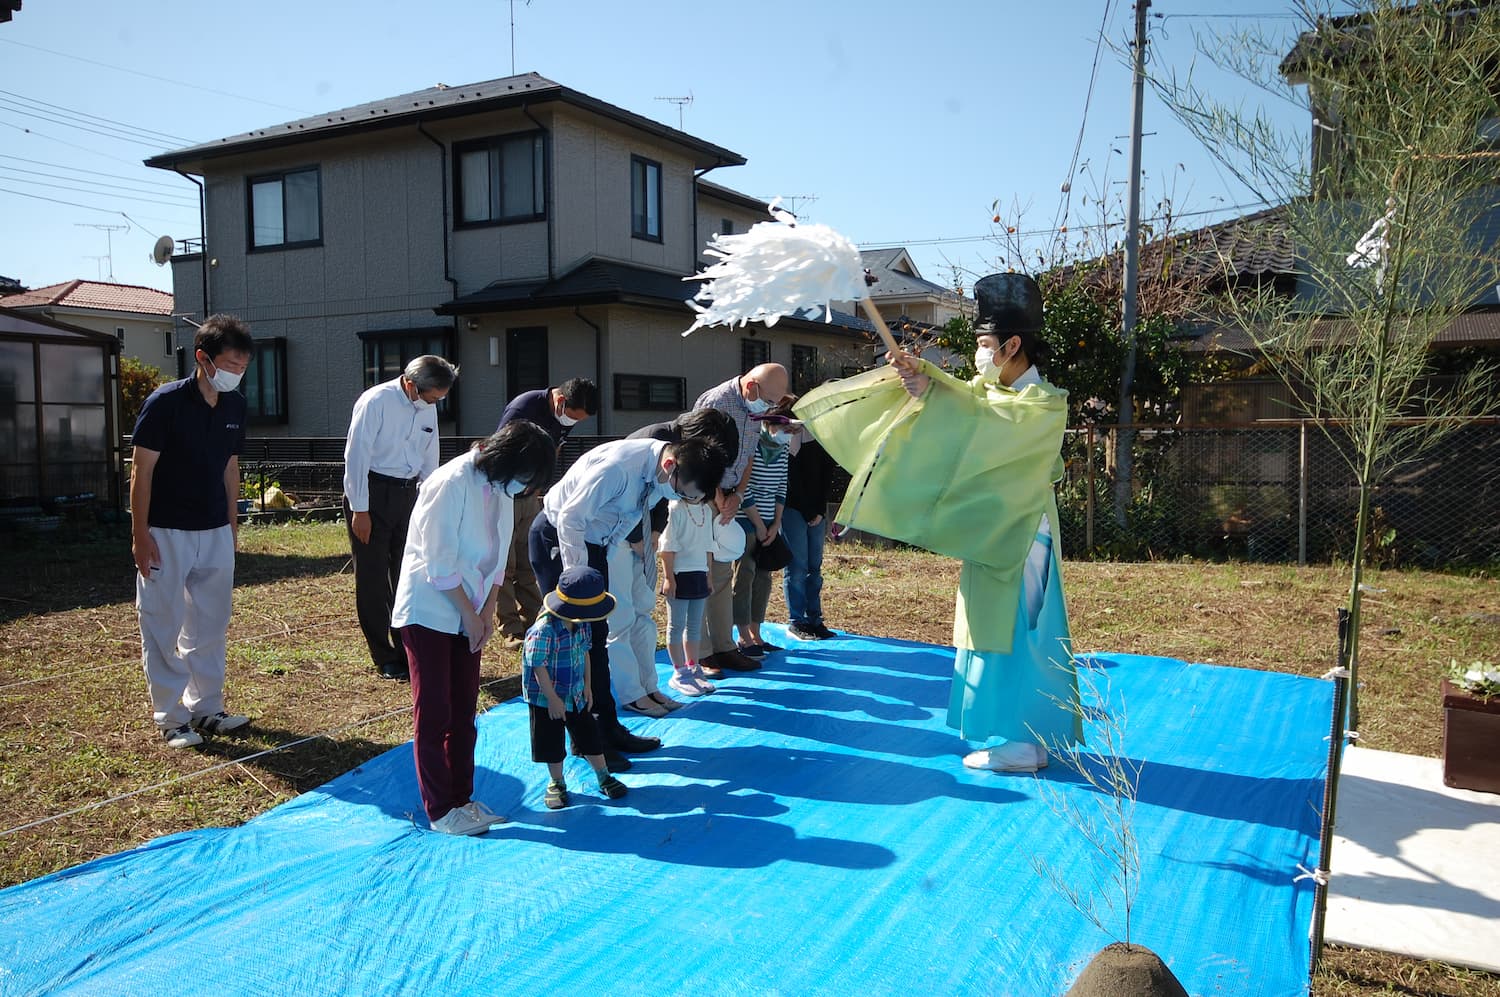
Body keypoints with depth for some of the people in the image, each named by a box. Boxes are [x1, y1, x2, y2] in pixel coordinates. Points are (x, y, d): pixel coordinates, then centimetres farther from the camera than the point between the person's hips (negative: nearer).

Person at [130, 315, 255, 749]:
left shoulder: (234, 405, 3)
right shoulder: (165, 402, -15)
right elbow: (141, 470, -12)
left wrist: (232, 523, 13)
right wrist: (140, 533, -13)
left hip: (215, 532, 6)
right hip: (166, 533, -6)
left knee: (210, 625, 13)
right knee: (164, 627, 4)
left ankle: (206, 708, 25)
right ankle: (171, 718, 14)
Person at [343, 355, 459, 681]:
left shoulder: (428, 408, 5)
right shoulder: (376, 402, -15)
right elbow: (356, 457, -15)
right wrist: (360, 511, -14)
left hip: (408, 494, 6)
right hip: (373, 493, -6)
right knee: (373, 578, 2)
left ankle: (408, 649, 22)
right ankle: (385, 658, 12)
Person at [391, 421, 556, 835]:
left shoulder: (500, 488, 4)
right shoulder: (452, 483, -22)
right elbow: (440, 564, -21)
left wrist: (487, 613, 2)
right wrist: (471, 615, -14)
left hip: (467, 615, 8)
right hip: (429, 612, -8)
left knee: (464, 711, 13)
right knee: (433, 714, -1)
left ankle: (461, 798, 24)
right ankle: (440, 810, 9)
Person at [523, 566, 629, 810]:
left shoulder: (581, 625, -5)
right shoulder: (544, 630, -28)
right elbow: (538, 666, -24)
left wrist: (587, 687, 9)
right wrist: (553, 699, -19)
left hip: (576, 695, 6)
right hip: (547, 698, -6)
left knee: (589, 736, 13)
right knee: (551, 743, 9)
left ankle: (603, 777, 28)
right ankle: (556, 783, 29)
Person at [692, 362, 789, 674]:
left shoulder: (753, 409, 8)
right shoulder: (715, 402, -19)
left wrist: (737, 495, 1)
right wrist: (719, 504, -15)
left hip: (725, 499, 8)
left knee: (722, 575, 11)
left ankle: (724, 647, 19)